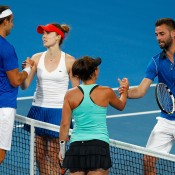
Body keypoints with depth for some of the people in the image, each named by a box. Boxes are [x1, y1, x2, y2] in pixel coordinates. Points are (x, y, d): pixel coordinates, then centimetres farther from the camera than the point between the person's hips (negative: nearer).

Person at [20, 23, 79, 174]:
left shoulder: (69, 61, -4)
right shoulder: (37, 58, 4)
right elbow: (24, 86, 2)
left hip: (58, 111, -4)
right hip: (38, 109, 4)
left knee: (53, 158, -3)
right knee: (40, 156, 7)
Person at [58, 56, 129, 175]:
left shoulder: (70, 95, 1)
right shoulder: (106, 92, -1)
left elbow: (65, 124, 2)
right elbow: (121, 106, 21)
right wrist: (125, 91, 41)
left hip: (76, 146, 2)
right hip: (99, 145, -2)